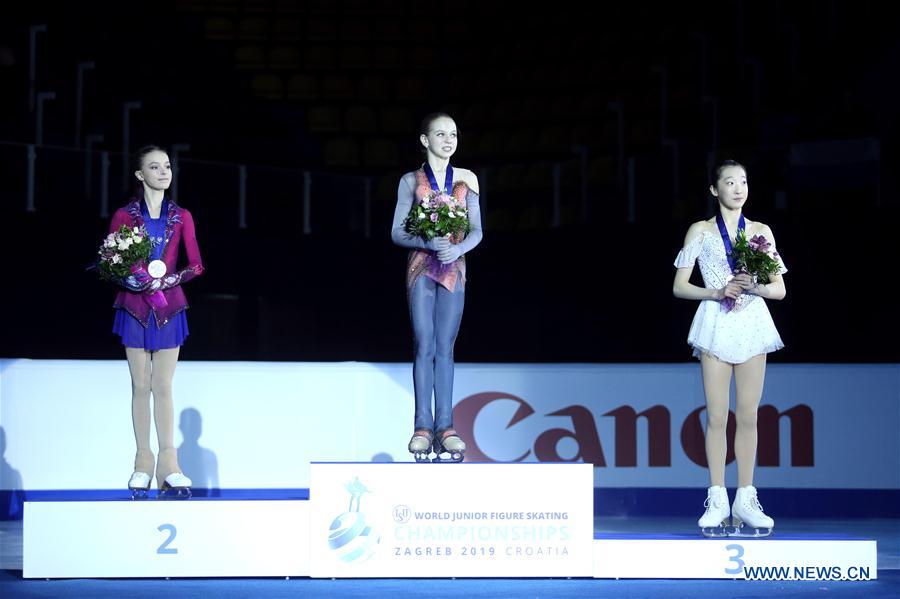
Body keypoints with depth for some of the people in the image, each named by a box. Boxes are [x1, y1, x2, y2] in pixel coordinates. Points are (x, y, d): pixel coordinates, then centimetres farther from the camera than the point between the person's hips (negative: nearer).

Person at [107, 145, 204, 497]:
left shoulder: (181, 217, 6)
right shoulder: (124, 216, 2)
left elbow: (196, 266, 2)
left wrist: (166, 280, -13)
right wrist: (132, 279, -18)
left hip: (169, 306, 1)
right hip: (135, 306, -1)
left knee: (163, 386, -2)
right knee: (141, 385, 0)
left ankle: (168, 466, -5)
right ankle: (143, 464, 3)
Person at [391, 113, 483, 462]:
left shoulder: (465, 180, 10)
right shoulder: (411, 181, 5)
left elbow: (477, 230, 6)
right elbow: (397, 233, 0)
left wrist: (458, 248, -14)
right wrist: (428, 242, -17)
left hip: (454, 268, 2)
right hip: (421, 266, -2)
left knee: (444, 348, -1)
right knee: (425, 346, -7)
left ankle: (445, 426, -3)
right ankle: (423, 426, -8)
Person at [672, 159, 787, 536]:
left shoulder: (761, 232, 10)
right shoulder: (700, 231, 5)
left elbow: (779, 289, 8)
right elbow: (679, 287, 1)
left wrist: (755, 287, -12)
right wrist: (718, 292, -13)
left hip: (752, 324, 2)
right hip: (716, 324, -2)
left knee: (748, 416, 1)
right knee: (717, 417, -3)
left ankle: (745, 501, 6)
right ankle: (717, 501, 1)